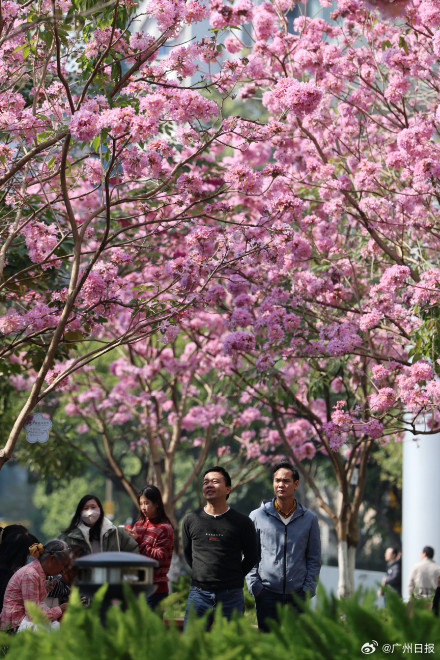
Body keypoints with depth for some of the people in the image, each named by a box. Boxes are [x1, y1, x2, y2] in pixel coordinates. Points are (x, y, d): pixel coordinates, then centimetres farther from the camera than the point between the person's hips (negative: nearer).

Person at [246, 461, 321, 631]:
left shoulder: (309, 519, 7)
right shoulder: (257, 516, 4)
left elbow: (314, 558, 10)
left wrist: (308, 589, 0)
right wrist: (254, 585, -4)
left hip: (297, 594, 1)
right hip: (267, 593, -1)